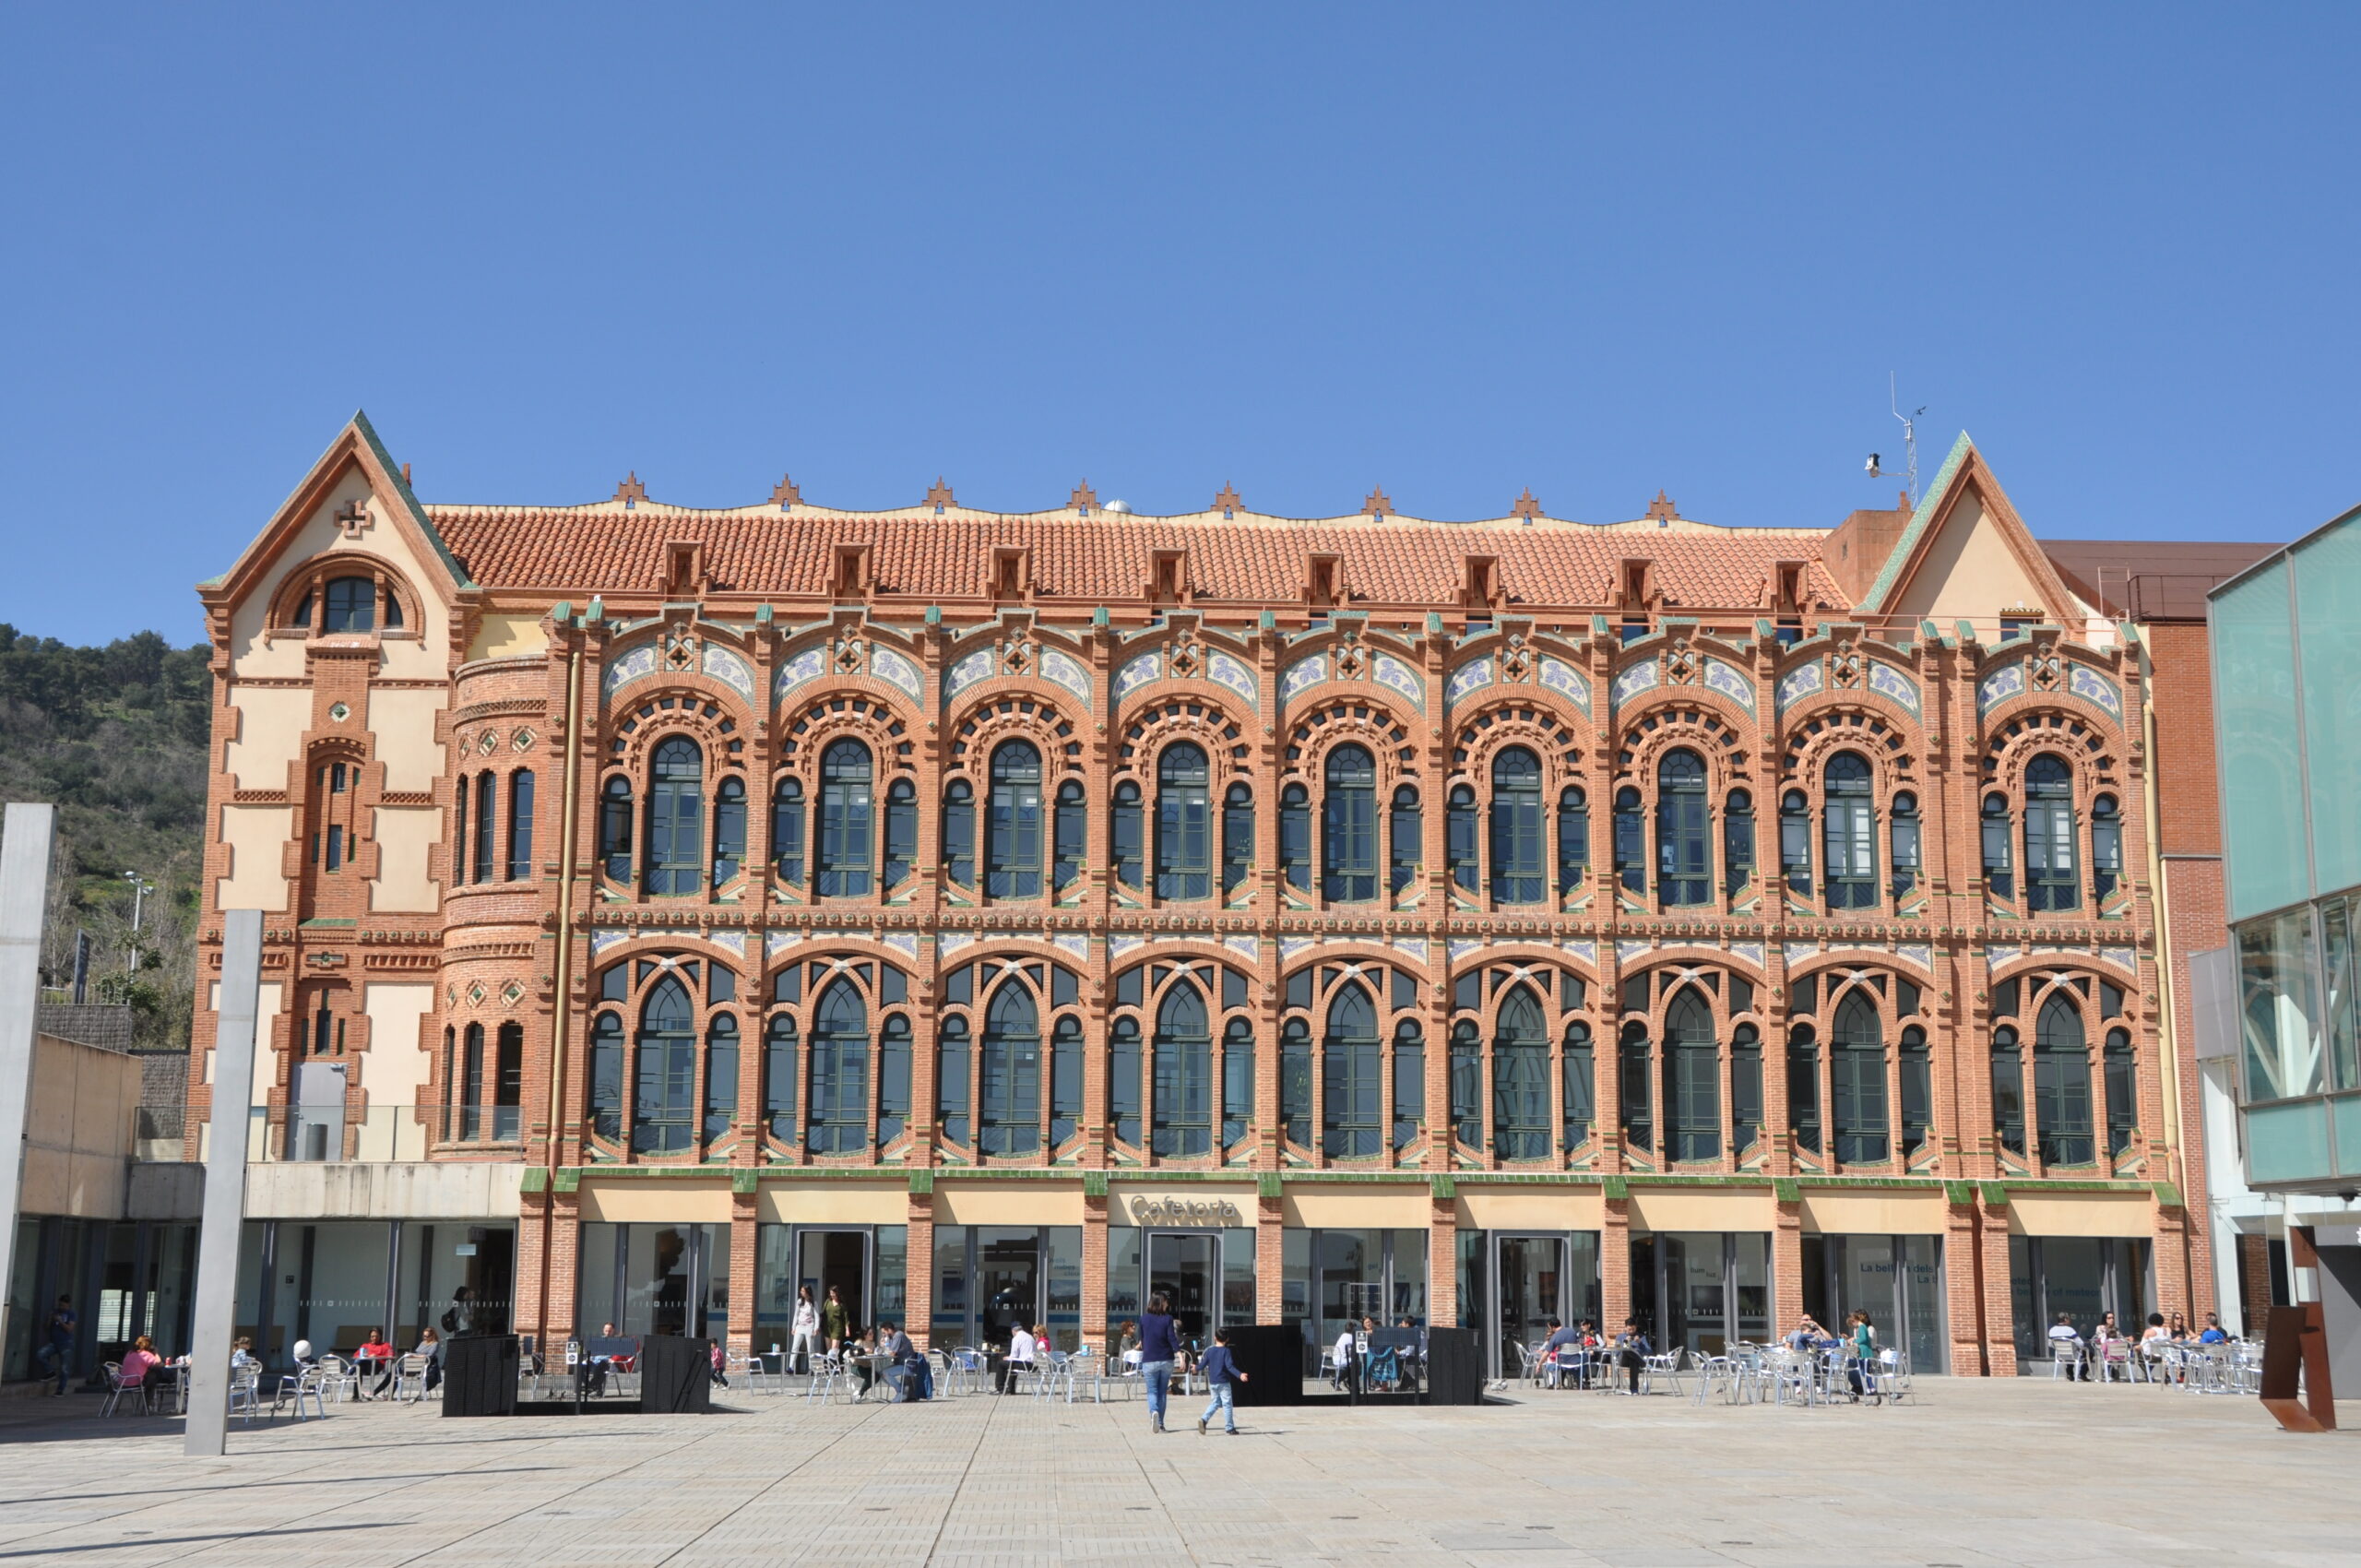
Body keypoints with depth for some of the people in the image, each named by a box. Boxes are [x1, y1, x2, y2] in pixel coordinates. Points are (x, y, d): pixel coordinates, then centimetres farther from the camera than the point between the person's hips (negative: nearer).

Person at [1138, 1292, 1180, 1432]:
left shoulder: (1143, 1320, 0)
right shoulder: (1167, 1319, -4)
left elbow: (1141, 1340, 9)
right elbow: (1172, 1338, -14)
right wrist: (1179, 1354, -18)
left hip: (1149, 1361, 0)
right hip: (1166, 1361, 0)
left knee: (1152, 1391, 3)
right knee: (1163, 1392, 12)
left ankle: (1154, 1412, -27)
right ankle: (1160, 1424, 15)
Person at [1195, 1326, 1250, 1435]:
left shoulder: (1210, 1351, 4)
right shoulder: (1226, 1351, -10)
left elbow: (1203, 1365, 10)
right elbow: (1230, 1366, -20)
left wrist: (1196, 1368, 31)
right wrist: (1240, 1375, -26)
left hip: (1212, 1382, 5)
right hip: (1223, 1382, -5)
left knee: (1215, 1403, 16)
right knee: (1227, 1404, 2)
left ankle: (1204, 1419, -4)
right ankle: (1229, 1428, 4)